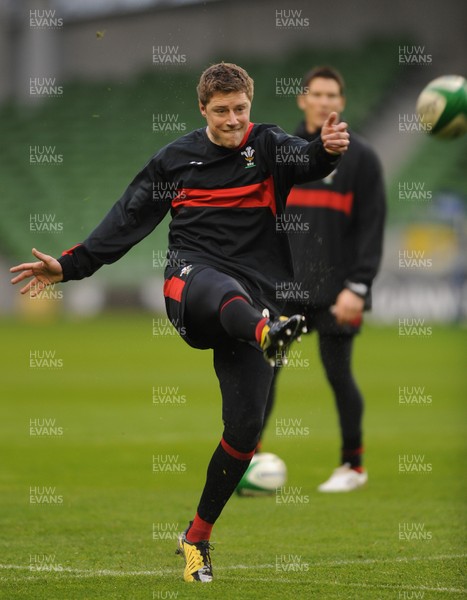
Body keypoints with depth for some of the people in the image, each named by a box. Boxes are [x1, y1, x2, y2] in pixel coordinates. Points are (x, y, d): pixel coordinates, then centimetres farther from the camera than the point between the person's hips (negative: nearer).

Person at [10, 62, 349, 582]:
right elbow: (128, 219, 17)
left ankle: (197, 535, 11)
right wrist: (69, 266, 11)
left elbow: (309, 162, -16)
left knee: (245, 428, -6)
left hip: (253, 300, 1)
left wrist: (329, 149, -40)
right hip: (191, 281, -1)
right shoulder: (176, 159, 12)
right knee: (222, 288, -40)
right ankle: (268, 331, -76)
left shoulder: (269, 147, 6)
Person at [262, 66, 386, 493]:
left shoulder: (360, 157, -1)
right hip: (285, 288, 3)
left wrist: (357, 287, -14)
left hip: (334, 292, -3)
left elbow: (371, 227, -5)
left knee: (338, 374, -1)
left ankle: (353, 465, 13)